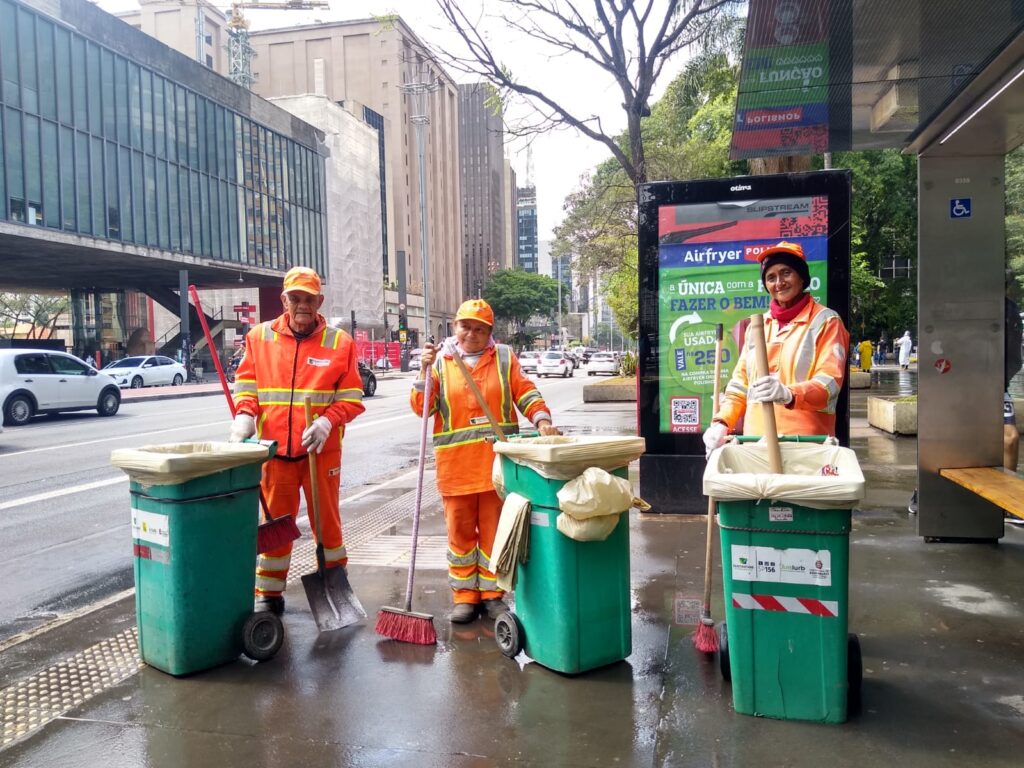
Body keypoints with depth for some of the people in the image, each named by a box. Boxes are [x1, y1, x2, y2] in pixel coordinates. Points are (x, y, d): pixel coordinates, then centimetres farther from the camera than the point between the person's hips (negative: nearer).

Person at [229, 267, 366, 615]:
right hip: (274, 449, 1)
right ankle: (269, 595, 25)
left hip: (322, 450, -1)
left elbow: (352, 398, -1)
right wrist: (244, 416, -12)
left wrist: (328, 422, -17)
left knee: (327, 520, 9)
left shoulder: (339, 342, 0)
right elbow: (245, 383, 6)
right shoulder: (259, 337, 4)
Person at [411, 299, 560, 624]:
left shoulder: (504, 357, 9)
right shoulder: (440, 360, 7)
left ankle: (491, 593, 19)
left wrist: (542, 419, -12)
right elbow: (421, 408, 0)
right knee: (460, 530, 6)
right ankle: (465, 595, 19)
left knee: (494, 530, 6)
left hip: (497, 460, 0)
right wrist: (425, 371, -13)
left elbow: (525, 393, 5)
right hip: (456, 462, 0)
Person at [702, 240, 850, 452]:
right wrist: (722, 422, 1)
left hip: (806, 443, -4)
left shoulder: (825, 321, 0)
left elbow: (830, 381, -12)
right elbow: (741, 381, 15)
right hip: (756, 441, 4)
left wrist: (789, 394, -31)